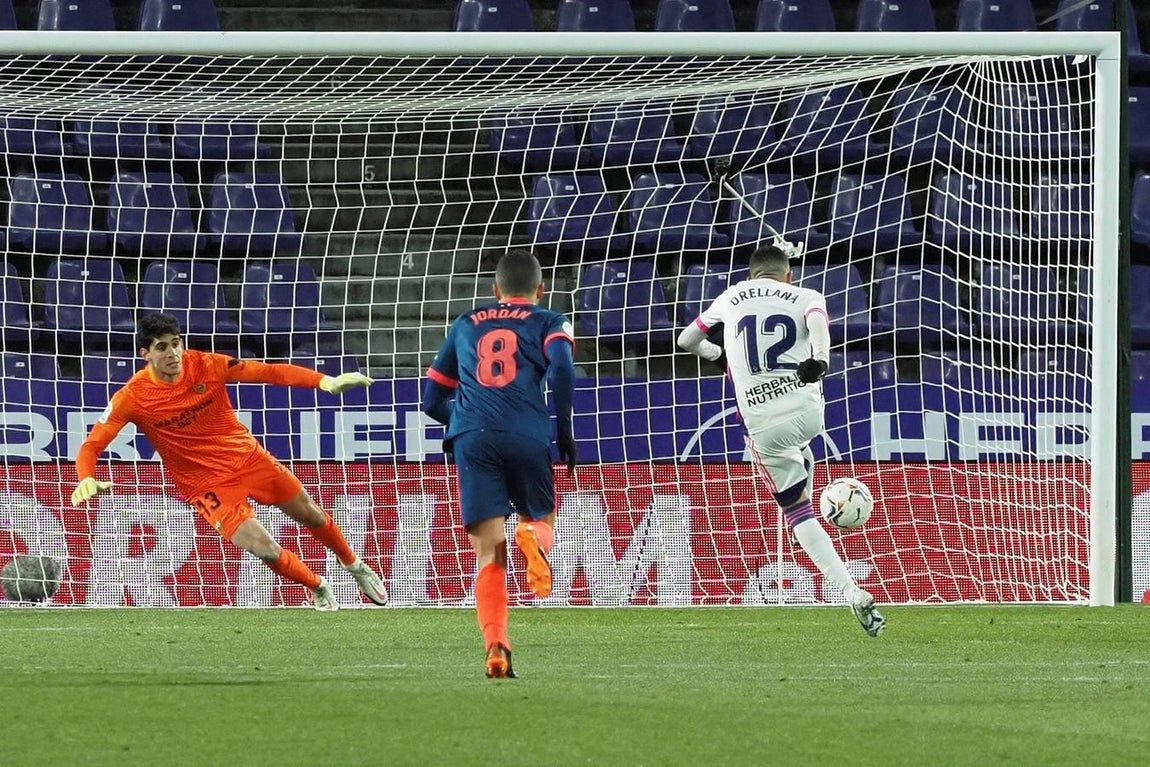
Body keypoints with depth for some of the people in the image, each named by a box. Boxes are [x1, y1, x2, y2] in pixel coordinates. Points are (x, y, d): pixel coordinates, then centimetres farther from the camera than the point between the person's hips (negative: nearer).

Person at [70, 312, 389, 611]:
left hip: (247, 456, 3)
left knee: (311, 515, 17)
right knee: (266, 550, -17)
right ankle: (319, 589, 13)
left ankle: (356, 567, 48)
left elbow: (267, 372, -13)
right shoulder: (132, 398, -19)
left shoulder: (205, 365, -15)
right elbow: (91, 446, -19)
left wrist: (326, 381, -23)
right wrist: (87, 480, -40)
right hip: (207, 483, -3)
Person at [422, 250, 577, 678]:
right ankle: (532, 537, -20)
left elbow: (432, 400, 28)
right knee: (541, 522, 19)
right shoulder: (548, 322, 17)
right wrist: (565, 432, 3)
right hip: (527, 437, -2)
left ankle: (495, 645, -21)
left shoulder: (465, 325, 27)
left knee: (488, 553, -1)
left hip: (471, 438, 2)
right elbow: (561, 368, -5)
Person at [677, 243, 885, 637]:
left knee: (797, 509, 5)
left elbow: (686, 340, 29)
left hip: (763, 422, -1)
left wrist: (720, 356, 47)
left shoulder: (732, 298, 16)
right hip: (809, 411, 1)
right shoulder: (805, 297, 10)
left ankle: (852, 591, -7)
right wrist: (819, 360, -32)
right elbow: (817, 321, -15)